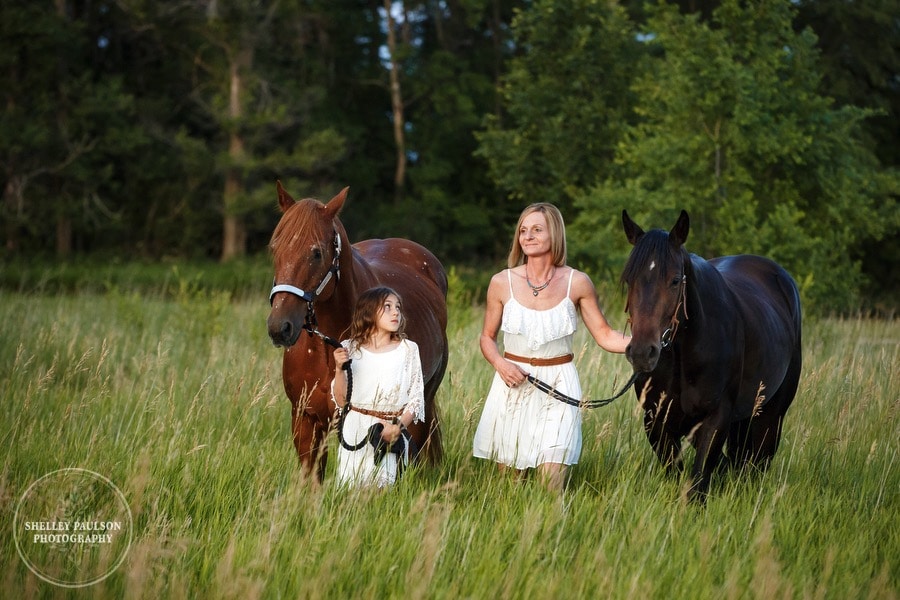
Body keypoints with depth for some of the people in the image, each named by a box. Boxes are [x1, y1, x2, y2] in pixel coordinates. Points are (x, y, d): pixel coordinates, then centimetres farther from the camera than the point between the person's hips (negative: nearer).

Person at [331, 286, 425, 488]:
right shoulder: (349, 349, 3)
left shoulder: (408, 349, 2)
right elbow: (341, 401, 3)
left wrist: (399, 426, -15)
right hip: (356, 434, 0)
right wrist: (339, 369, -12)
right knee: (351, 489, -1)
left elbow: (417, 398, 1)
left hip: (393, 435, 0)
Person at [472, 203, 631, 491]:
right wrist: (500, 363, -12)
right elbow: (487, 337, 8)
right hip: (513, 383, 1)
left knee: (552, 483, -6)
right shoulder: (502, 283, -2)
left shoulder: (577, 283, -3)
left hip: (558, 386, -1)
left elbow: (604, 335, 2)